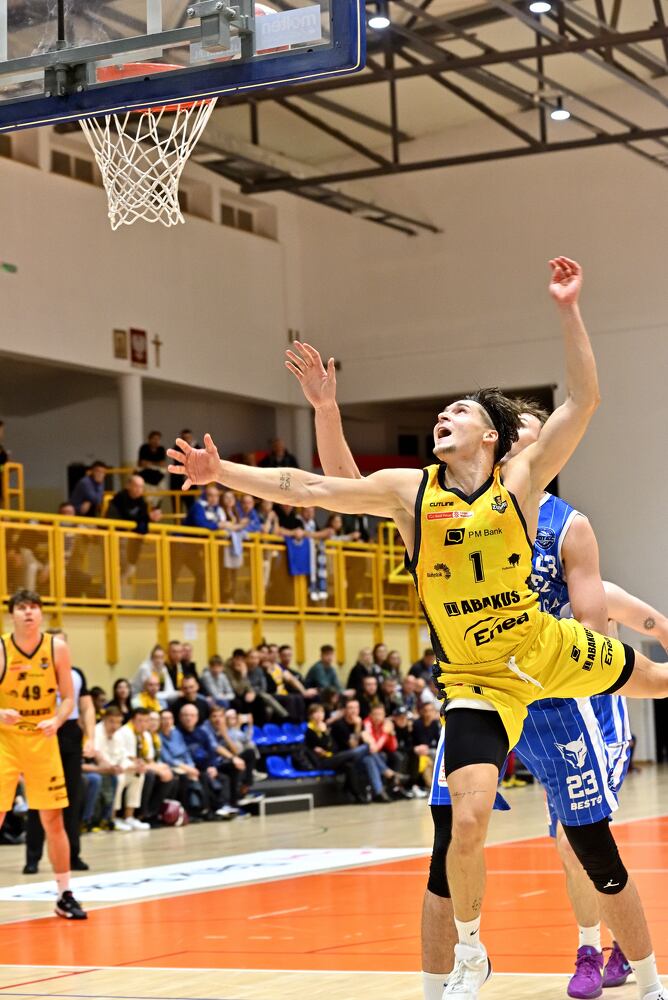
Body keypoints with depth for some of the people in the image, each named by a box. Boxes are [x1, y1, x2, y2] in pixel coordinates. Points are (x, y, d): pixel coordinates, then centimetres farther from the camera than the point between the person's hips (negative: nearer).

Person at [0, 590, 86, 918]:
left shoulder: (57, 648, -2)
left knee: (54, 819, 6)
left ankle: (65, 896, 16)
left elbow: (68, 698, 2)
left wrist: (56, 721, -17)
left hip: (43, 741, 2)